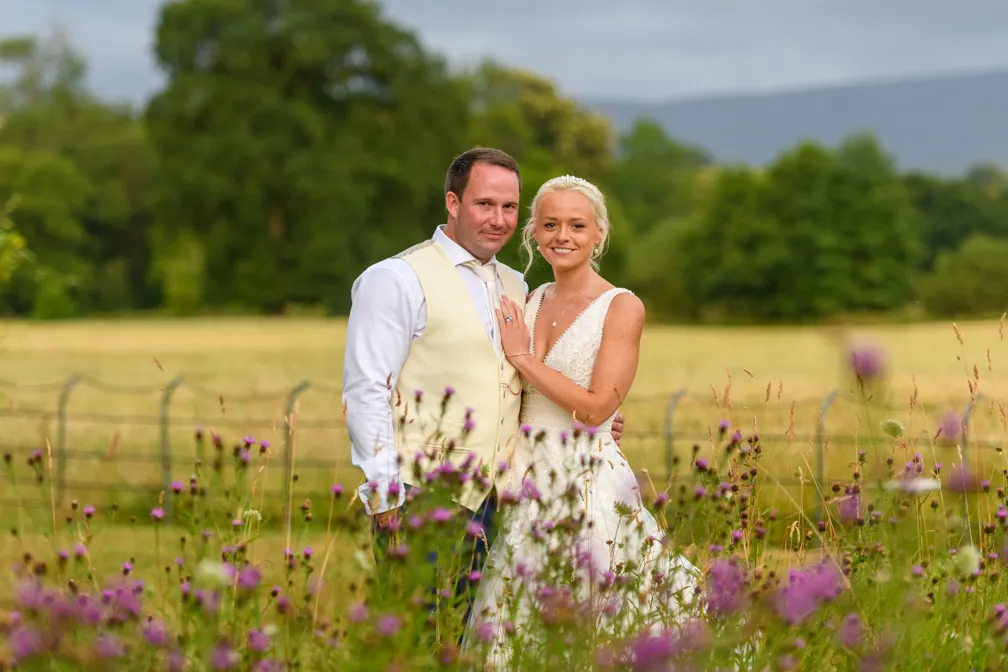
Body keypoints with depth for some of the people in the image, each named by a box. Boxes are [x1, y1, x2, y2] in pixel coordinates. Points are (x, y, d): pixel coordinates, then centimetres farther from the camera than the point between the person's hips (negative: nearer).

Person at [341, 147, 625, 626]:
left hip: (494, 501, 7)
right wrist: (386, 498, -15)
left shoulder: (514, 287, 17)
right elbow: (365, 392, -10)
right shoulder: (396, 279, -5)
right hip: (421, 502, -7)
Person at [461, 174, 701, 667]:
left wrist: (522, 357, -9)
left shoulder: (621, 308, -7)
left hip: (589, 481, -6)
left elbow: (597, 406, -15)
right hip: (528, 479, 6)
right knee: (519, 616, 7)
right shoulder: (531, 303, 11)